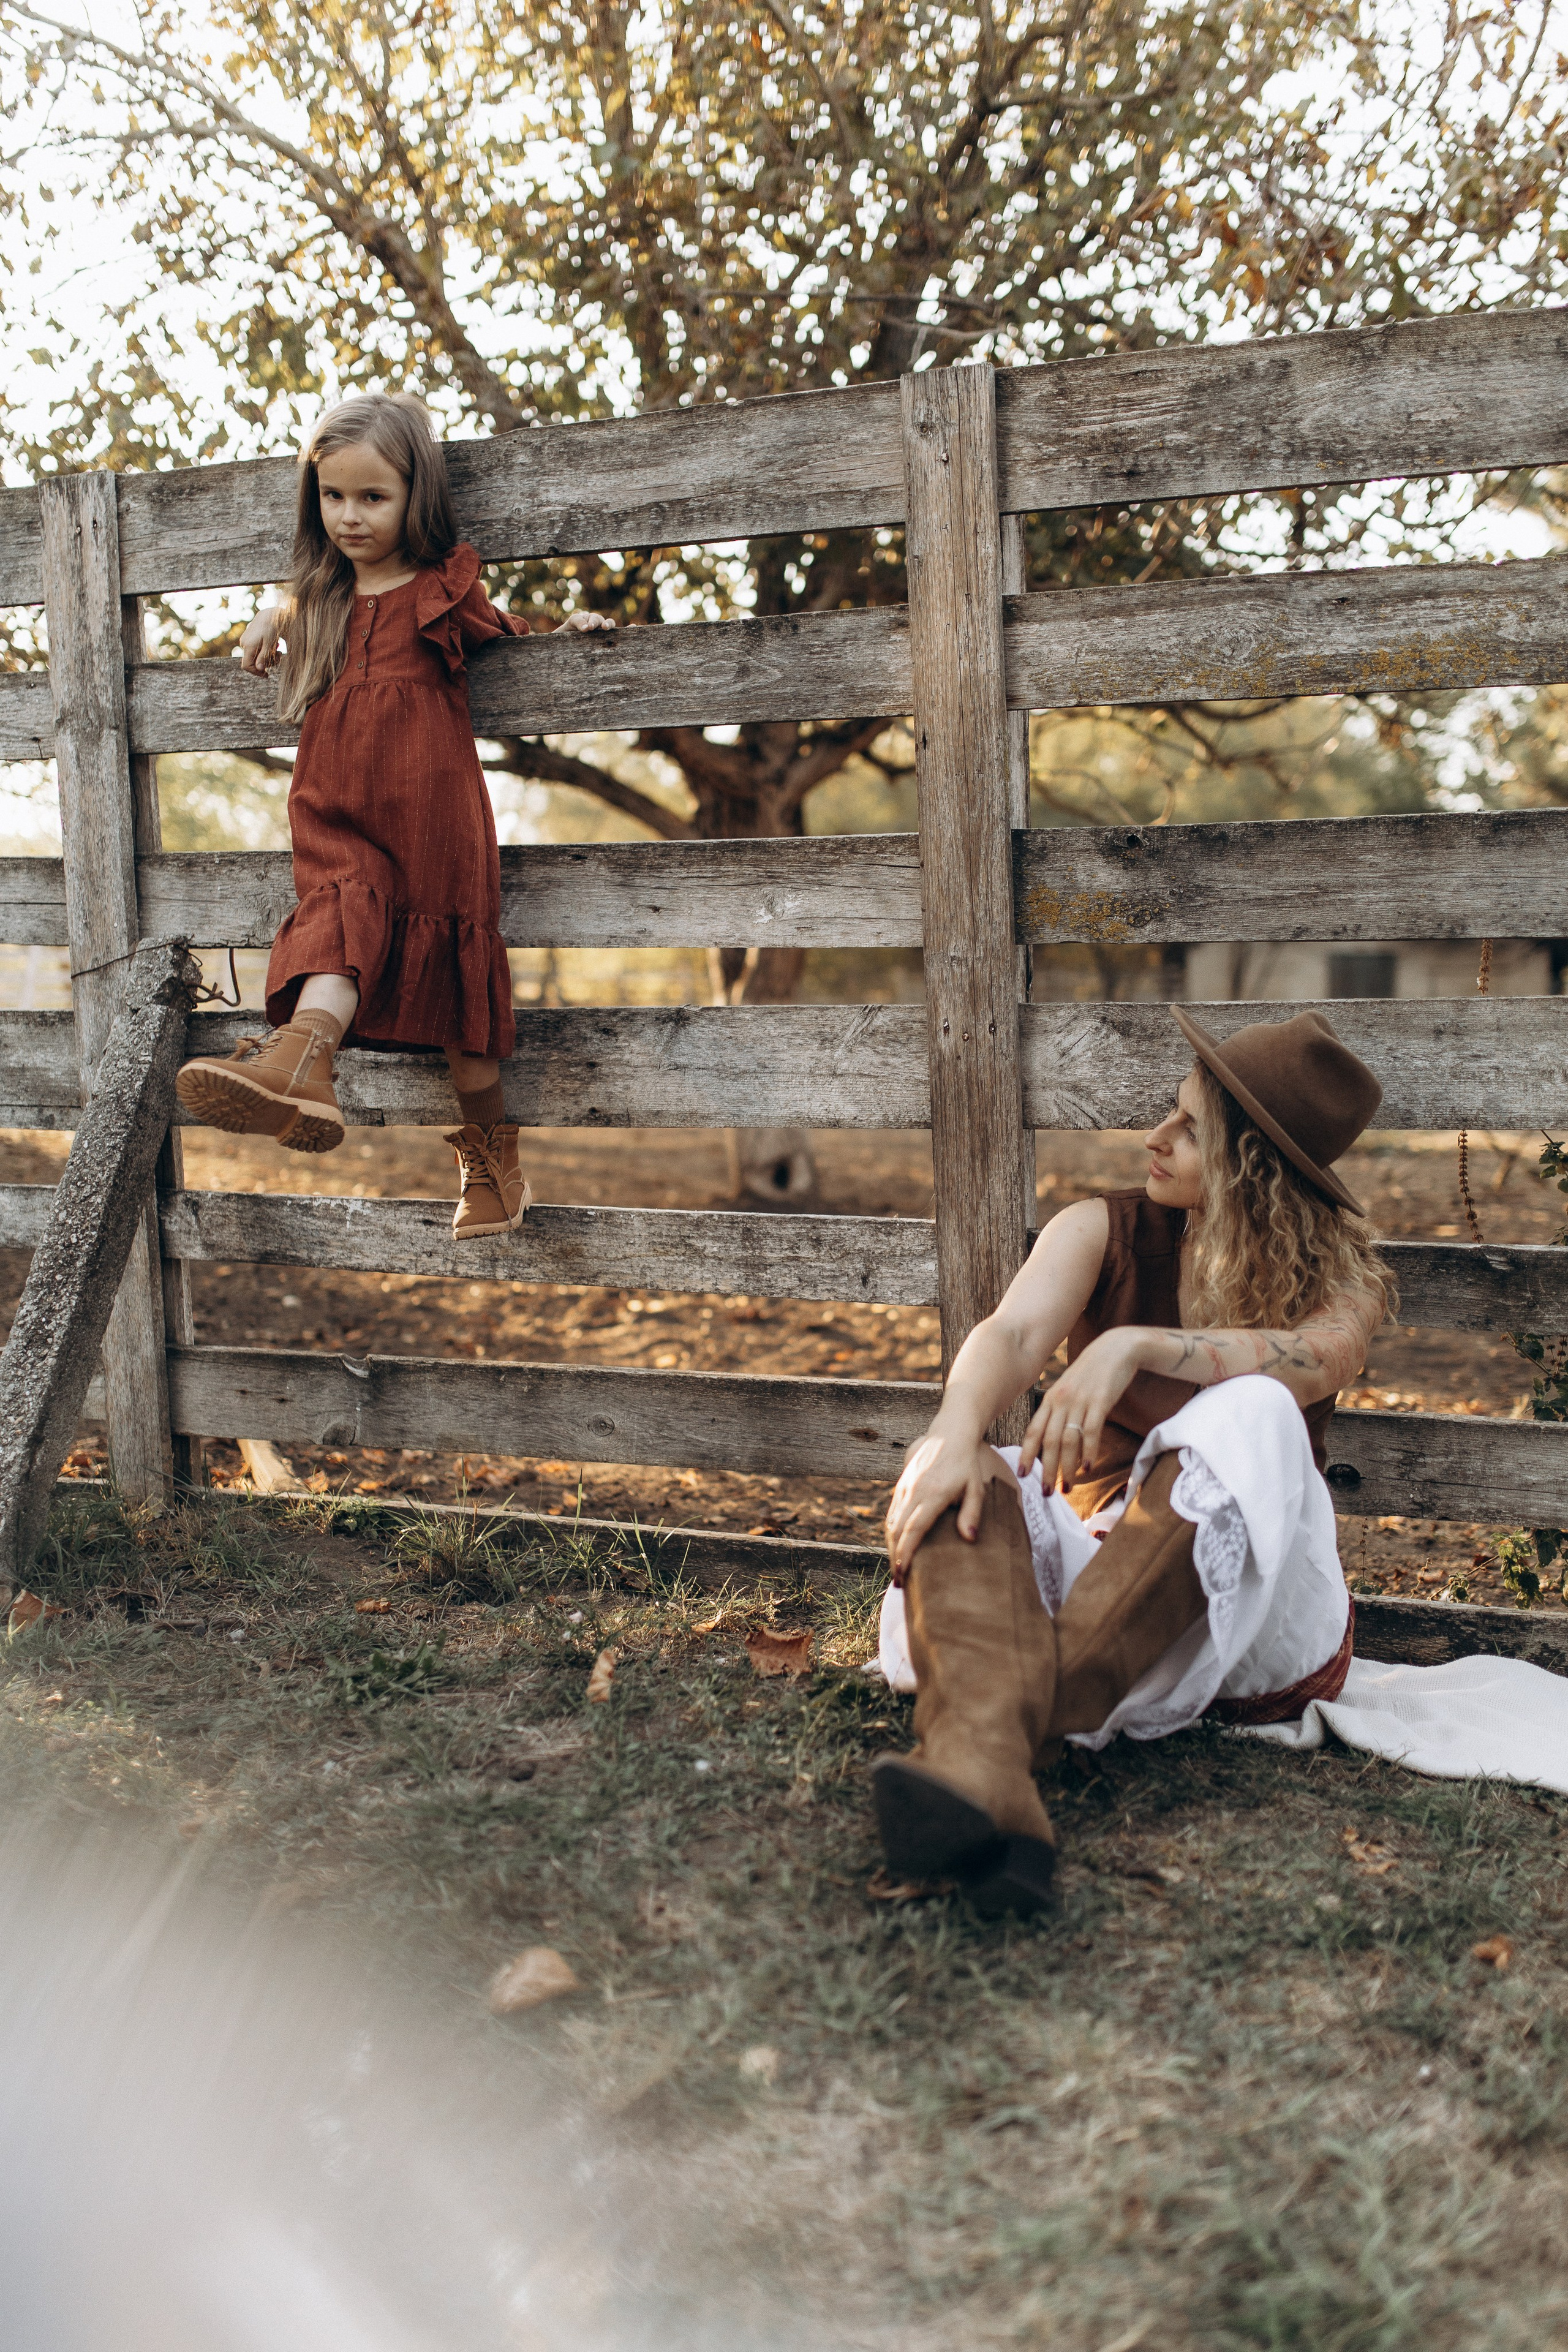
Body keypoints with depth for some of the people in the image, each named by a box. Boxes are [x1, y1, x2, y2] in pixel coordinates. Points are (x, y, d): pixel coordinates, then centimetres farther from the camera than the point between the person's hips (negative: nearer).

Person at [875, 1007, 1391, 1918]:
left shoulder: (1341, 1278, 2)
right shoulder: (1108, 1233, 6)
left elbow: (1314, 1360, -23)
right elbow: (1014, 1334, -14)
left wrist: (1134, 1347, -39)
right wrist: (957, 1434, -37)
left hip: (1257, 1615, -2)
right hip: (1091, 1554, 2)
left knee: (1251, 1417, -33)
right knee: (952, 1476, -29)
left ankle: (1028, 1727, -47)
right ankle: (983, 1769, -59)